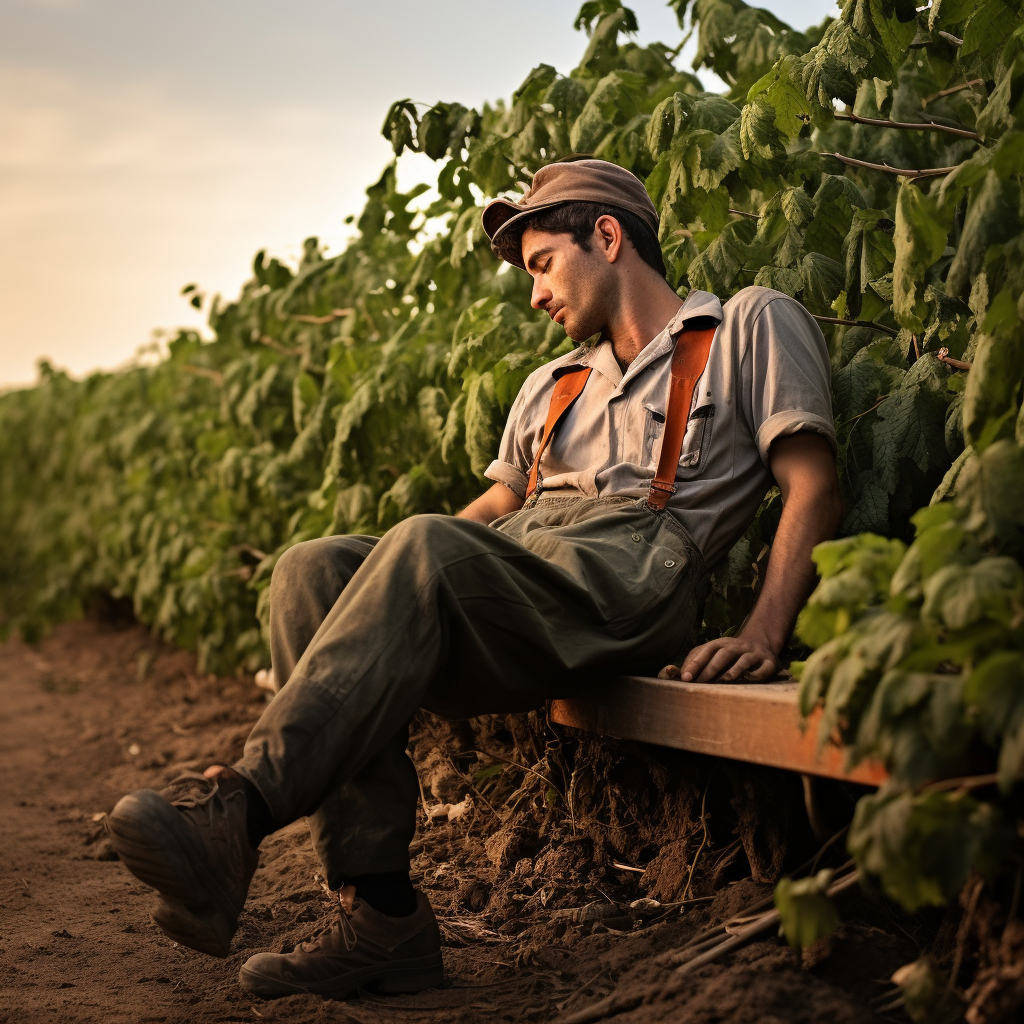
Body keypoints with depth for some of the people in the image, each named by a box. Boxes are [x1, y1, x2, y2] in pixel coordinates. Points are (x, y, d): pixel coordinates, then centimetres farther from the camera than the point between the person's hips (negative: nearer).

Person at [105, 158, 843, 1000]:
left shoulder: (751, 323, 14)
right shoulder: (553, 386, 35)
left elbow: (812, 483, 2)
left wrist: (763, 636, -13)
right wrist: (372, 584, 14)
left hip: (626, 587, -7)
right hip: (504, 583, 7)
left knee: (426, 551, -34)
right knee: (313, 568, -21)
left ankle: (240, 811, -40)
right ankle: (380, 910, -26)